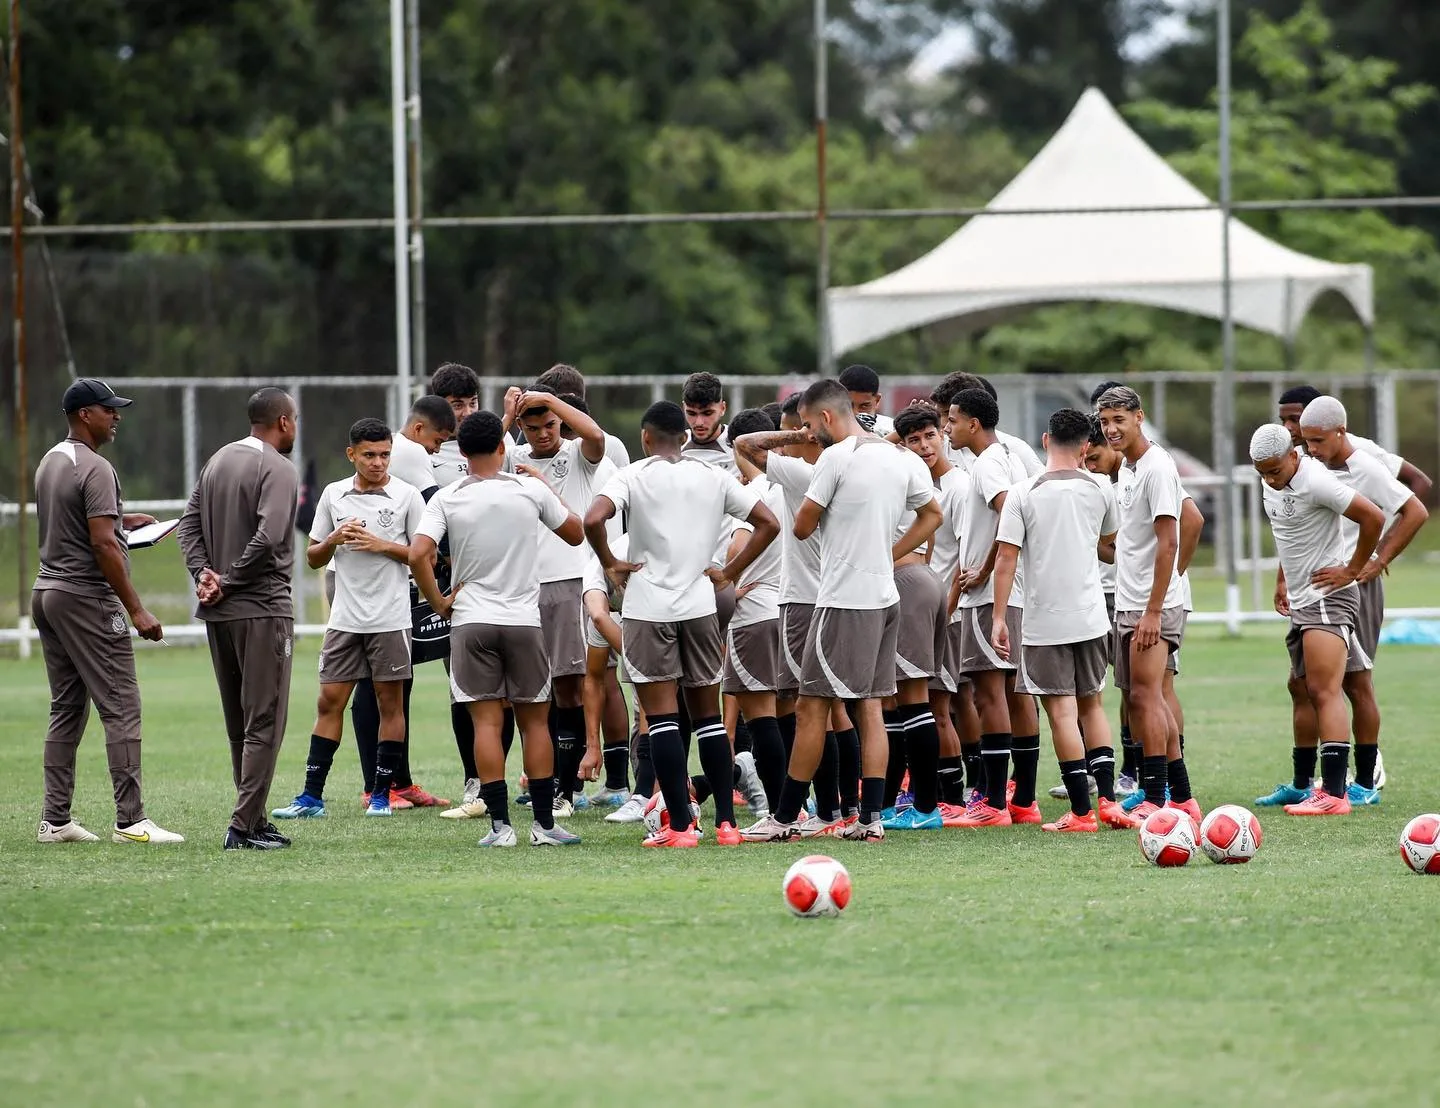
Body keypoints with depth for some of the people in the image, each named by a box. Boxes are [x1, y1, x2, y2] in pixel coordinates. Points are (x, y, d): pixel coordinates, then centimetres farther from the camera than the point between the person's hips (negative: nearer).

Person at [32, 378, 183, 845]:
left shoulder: (49, 462, 13)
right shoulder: (95, 469, -15)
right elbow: (102, 544, -21)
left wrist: (120, 520, 30)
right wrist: (137, 610, -20)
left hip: (46, 593, 10)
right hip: (86, 597, -10)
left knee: (66, 710, 12)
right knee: (121, 707, -8)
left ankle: (55, 820, 11)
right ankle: (130, 820, -11)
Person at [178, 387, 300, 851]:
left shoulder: (218, 461, 13)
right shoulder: (277, 469, -12)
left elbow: (189, 524, 10)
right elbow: (268, 538, -23)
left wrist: (203, 573, -1)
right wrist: (229, 582, -13)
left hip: (218, 614, 8)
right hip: (263, 610, -8)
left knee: (239, 722, 15)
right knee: (264, 721, -4)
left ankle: (252, 818, 20)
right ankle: (245, 826, -8)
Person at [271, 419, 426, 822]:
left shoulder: (406, 496, -2)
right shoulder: (333, 495, 7)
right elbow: (313, 558, 12)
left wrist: (382, 546, -15)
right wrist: (335, 539, -8)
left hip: (391, 618, -3)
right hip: (344, 618, 3)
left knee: (390, 702, 2)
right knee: (329, 701, 1)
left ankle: (381, 795, 10)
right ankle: (311, 796, 3)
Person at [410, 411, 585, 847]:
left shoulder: (446, 499, -4)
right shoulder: (531, 490, -3)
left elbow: (418, 554, -15)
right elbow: (575, 534, 12)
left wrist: (438, 601, -2)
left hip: (470, 621, 0)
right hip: (524, 620, 0)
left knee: (487, 722, 1)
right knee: (535, 721, 9)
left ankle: (500, 823, -4)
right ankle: (544, 823, 8)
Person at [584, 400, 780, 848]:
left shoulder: (633, 476, -4)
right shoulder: (713, 477, 7)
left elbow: (593, 520, -21)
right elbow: (768, 523, 7)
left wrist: (610, 563, -4)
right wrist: (729, 573, 11)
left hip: (648, 608, -3)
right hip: (700, 605, 3)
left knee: (661, 716, -2)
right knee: (709, 715, 11)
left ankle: (679, 825, -7)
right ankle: (726, 822, 7)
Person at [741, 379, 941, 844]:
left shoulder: (836, 457, -13)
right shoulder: (901, 458, 10)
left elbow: (802, 527, -8)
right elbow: (932, 515, 23)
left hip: (844, 600, -8)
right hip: (885, 596, 8)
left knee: (812, 706, -3)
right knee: (870, 707, 8)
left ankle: (786, 817, 0)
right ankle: (871, 817, 4)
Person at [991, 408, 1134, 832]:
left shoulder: (1024, 493, -8)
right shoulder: (1099, 490, 3)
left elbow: (1006, 557, -11)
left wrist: (998, 617, -7)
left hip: (1044, 620, -4)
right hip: (1091, 617, 4)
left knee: (1061, 712, -1)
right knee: (1092, 704, 17)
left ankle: (1081, 811, -2)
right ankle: (1108, 799, 8)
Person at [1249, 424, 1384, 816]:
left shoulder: (1315, 482, -19)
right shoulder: (1271, 485, 10)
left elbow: (1373, 518, -20)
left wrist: (1352, 570, -13)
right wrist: (1282, 579, 26)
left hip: (1328, 598, -10)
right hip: (1301, 603, 10)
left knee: (1325, 692, -17)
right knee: (1314, 695, 10)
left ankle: (1334, 794, -23)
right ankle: (1332, 783, 16)